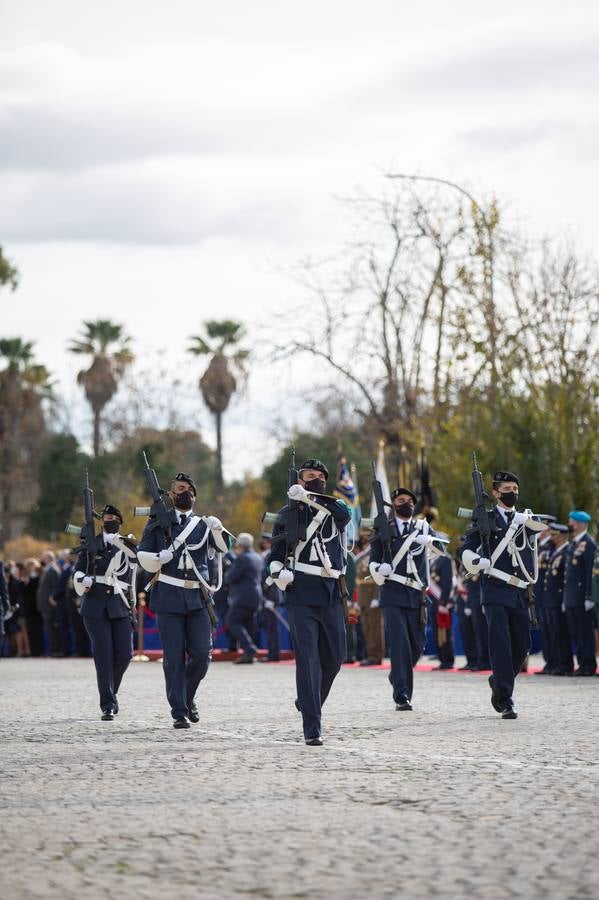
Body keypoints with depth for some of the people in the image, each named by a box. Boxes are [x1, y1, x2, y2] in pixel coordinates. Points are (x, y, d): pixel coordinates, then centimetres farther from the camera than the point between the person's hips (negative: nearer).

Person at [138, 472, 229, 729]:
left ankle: (188, 697, 21)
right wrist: (160, 558, -13)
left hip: (198, 598, 2)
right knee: (174, 657, -3)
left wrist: (218, 530, -20)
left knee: (202, 653, -4)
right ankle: (179, 712, 2)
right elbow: (143, 556, 6)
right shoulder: (158, 522, 8)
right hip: (169, 597, -2)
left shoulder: (203, 524, 13)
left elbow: (225, 548, -1)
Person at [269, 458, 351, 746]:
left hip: (331, 594, 3)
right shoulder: (288, 513, 9)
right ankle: (312, 728, -12)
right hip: (301, 595, -3)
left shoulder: (334, 509, 12)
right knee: (308, 658, -10)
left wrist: (309, 498, -20)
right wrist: (278, 573, -9)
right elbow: (276, 549, 12)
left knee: (335, 656, 10)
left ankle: (307, 702, 36)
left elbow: (345, 514, -13)